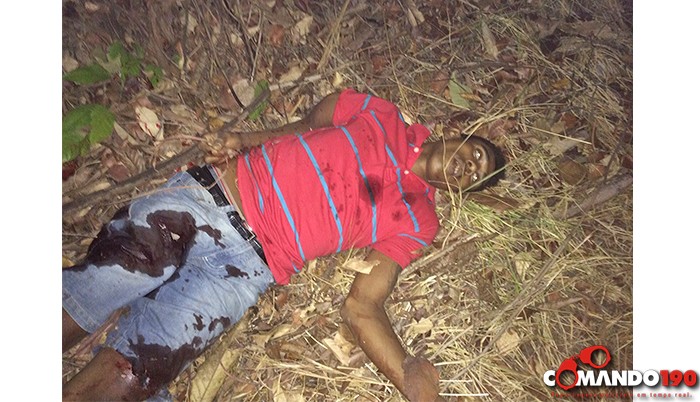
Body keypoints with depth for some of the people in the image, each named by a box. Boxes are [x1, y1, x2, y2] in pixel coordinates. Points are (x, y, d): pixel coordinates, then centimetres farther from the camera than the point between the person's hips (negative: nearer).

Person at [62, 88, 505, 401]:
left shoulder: (416, 221, 5)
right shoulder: (381, 114, 11)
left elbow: (362, 305, -2)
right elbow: (300, 128, 18)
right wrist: (239, 141, -1)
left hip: (243, 265, -2)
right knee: (73, 308, -4)